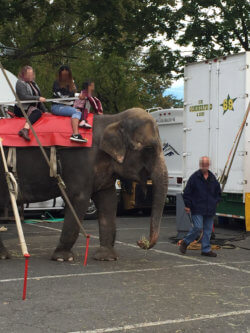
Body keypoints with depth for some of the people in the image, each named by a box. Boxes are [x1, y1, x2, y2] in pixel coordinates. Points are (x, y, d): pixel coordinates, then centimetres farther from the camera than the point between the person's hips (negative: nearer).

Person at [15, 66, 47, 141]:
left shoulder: (33, 83, 23)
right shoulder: (20, 83, -3)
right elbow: (23, 97, -18)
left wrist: (45, 110, 16)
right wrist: (38, 98, -20)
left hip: (33, 107, 9)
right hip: (21, 109, -9)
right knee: (37, 112, -36)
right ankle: (25, 130, -60)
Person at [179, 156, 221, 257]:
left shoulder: (212, 178, 10)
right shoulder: (194, 177, -5)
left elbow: (218, 192, 23)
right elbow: (187, 192, -3)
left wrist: (215, 202, 9)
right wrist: (187, 205, -6)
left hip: (209, 210, 5)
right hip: (197, 209, -5)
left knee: (208, 230, 7)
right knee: (198, 228, -11)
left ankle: (206, 249, 15)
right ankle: (185, 242, 11)